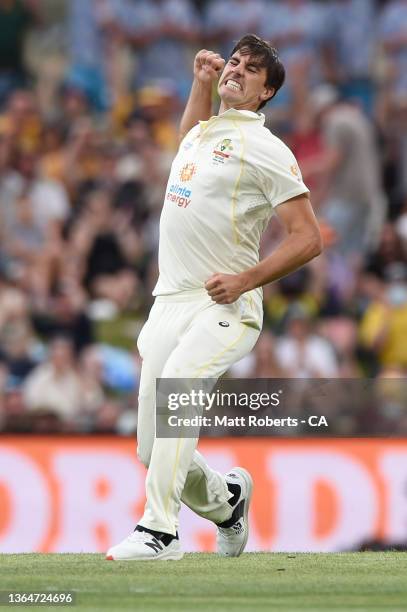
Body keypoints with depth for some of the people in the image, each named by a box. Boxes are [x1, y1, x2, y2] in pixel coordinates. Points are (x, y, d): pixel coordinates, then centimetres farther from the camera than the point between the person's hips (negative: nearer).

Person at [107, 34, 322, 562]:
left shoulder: (266, 150, -2)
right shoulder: (198, 134, 20)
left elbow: (308, 239, -6)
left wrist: (245, 280, -17)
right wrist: (202, 80, 32)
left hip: (225, 307, -7)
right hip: (168, 302, 7)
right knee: (153, 453, 4)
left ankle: (160, 531, -38)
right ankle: (226, 499, 33)